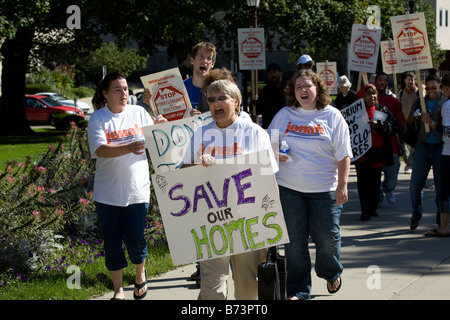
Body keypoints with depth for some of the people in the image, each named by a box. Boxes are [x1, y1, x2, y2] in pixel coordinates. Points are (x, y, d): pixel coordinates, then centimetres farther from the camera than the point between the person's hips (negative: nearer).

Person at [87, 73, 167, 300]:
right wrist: (128, 148, -33)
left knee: (135, 239, -2)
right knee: (112, 243, 5)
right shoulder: (97, 119, -3)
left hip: (137, 190, 1)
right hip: (108, 193, -1)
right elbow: (100, 150, -18)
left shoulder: (139, 113, 4)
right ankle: (118, 290, 21)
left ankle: (140, 273, 30)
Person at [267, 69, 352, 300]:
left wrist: (342, 185, -7)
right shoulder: (284, 115, 7)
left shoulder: (332, 116, 2)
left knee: (327, 237, 1)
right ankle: (297, 290, 13)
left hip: (324, 189, -1)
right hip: (289, 187, 1)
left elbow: (343, 155, 0)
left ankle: (331, 273, 32)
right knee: (294, 240, 2)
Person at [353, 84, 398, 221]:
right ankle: (365, 211, -3)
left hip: (377, 152, 2)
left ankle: (373, 208, 20)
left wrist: (378, 125, -15)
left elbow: (393, 126, -2)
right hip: (361, 153, -2)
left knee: (375, 182, 9)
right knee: (363, 182, -4)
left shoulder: (383, 111, 7)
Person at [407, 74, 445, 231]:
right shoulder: (419, 102, 14)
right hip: (423, 146, 3)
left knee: (441, 186, 1)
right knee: (415, 184, -1)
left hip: (441, 147, -3)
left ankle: (441, 221, 11)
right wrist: (414, 117, -7)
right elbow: (409, 124, 15)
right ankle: (416, 216, 19)